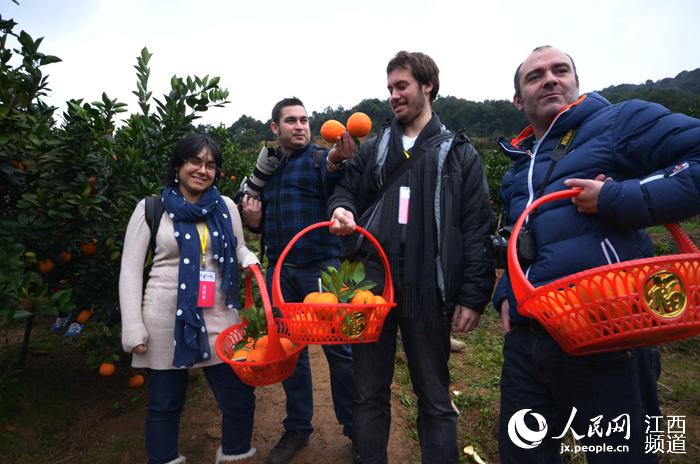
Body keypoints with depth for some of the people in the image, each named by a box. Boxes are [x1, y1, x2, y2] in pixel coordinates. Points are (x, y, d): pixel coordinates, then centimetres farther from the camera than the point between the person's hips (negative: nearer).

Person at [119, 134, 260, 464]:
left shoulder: (226, 206, 6)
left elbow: (238, 249, 19)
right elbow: (130, 270, -1)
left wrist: (249, 260, -5)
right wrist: (134, 329, -7)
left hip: (218, 317, 2)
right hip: (166, 319, -2)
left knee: (240, 399, 6)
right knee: (165, 405, 12)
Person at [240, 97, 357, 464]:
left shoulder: (320, 160, -1)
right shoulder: (267, 167, 15)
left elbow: (336, 191, -26)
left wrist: (335, 164, -47)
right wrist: (253, 221, 2)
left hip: (322, 268, -5)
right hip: (280, 272, 5)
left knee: (339, 348, 0)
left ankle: (355, 426, 20)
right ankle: (297, 427, 31)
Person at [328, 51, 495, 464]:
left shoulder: (459, 153, 5)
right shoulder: (374, 149, 15)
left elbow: (478, 228, 0)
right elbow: (347, 189, 19)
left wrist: (473, 295, -7)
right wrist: (342, 209, -7)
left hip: (428, 290, -3)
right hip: (372, 283, 3)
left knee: (435, 398, 11)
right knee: (370, 392, 14)